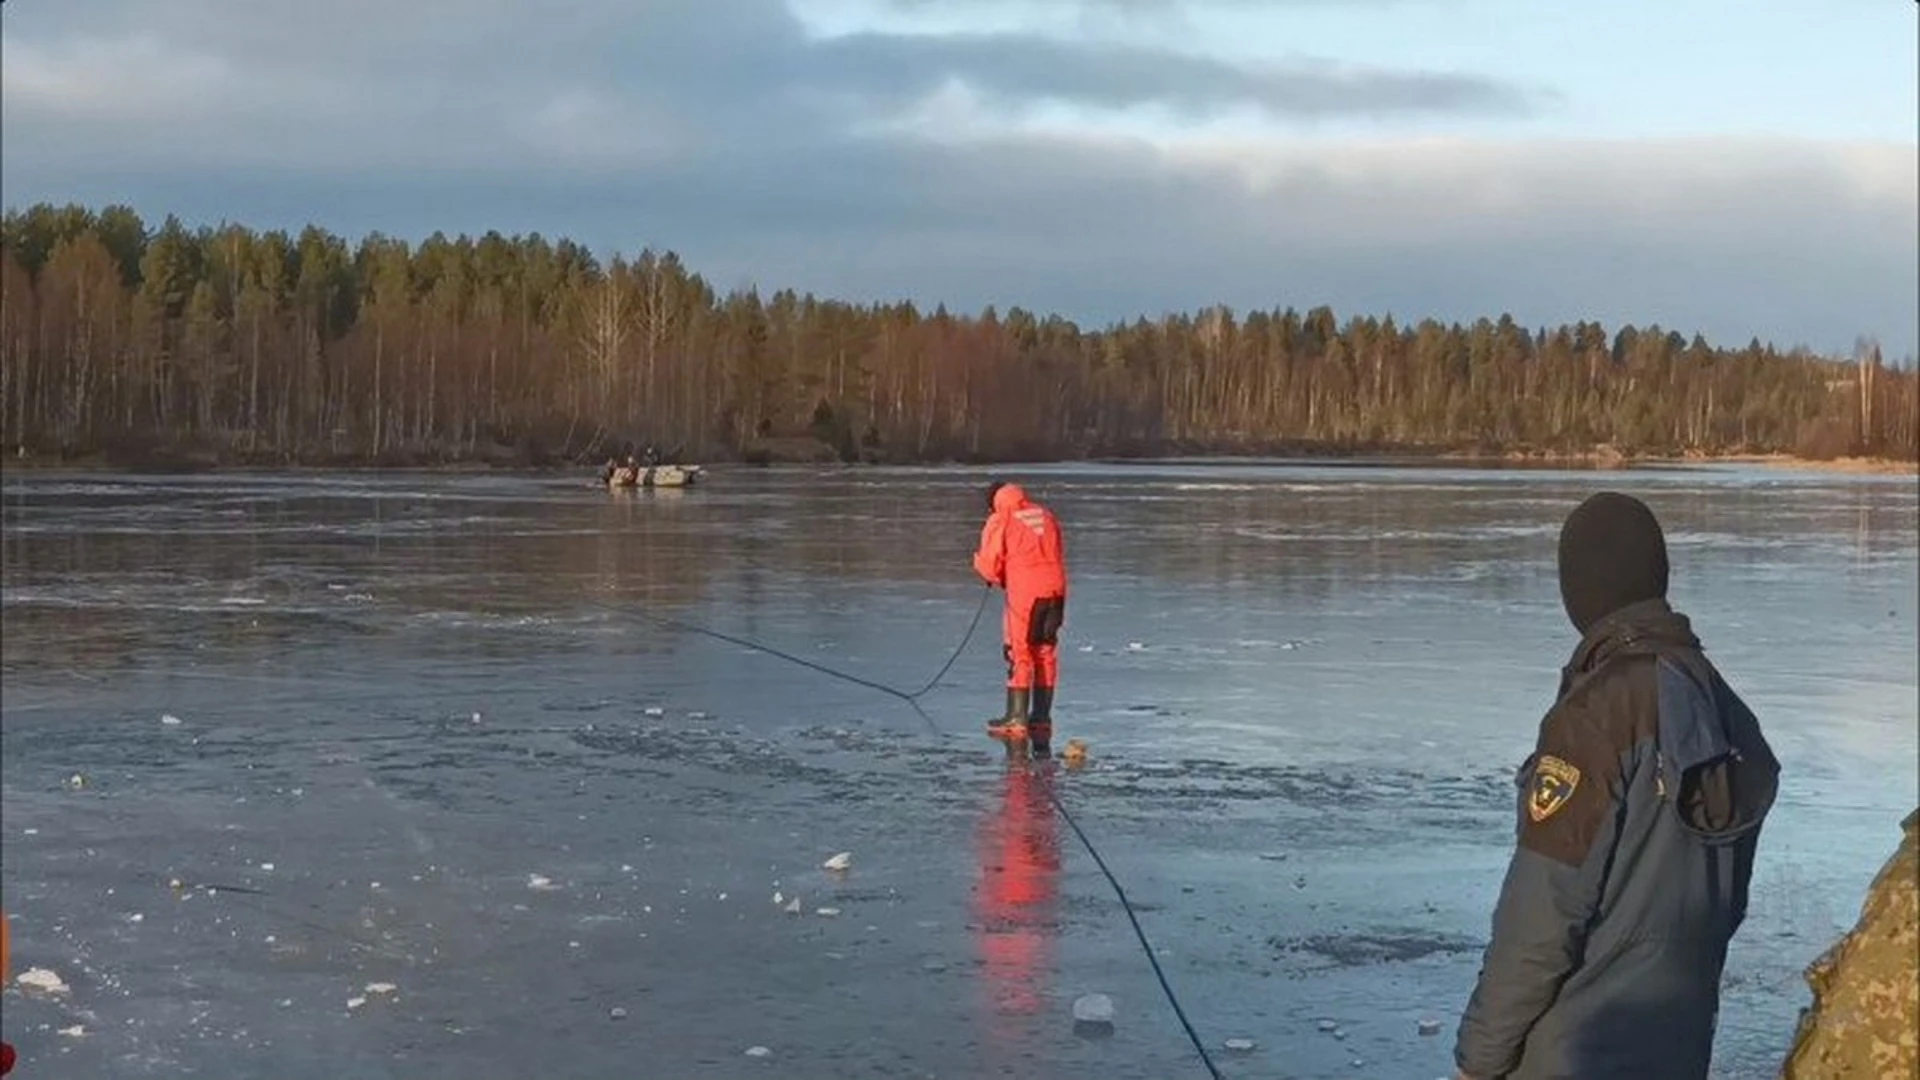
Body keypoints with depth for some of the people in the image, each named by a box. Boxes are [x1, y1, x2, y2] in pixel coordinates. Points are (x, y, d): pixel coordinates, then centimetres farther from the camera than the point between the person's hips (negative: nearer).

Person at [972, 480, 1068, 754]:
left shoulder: (1000, 521, -2)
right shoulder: (1046, 516, 14)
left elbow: (989, 565, -4)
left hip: (1024, 594, -5)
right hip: (1055, 591, 5)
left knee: (1019, 656, 0)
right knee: (1046, 655, 11)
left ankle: (1016, 719, -2)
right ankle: (1042, 720, 15)